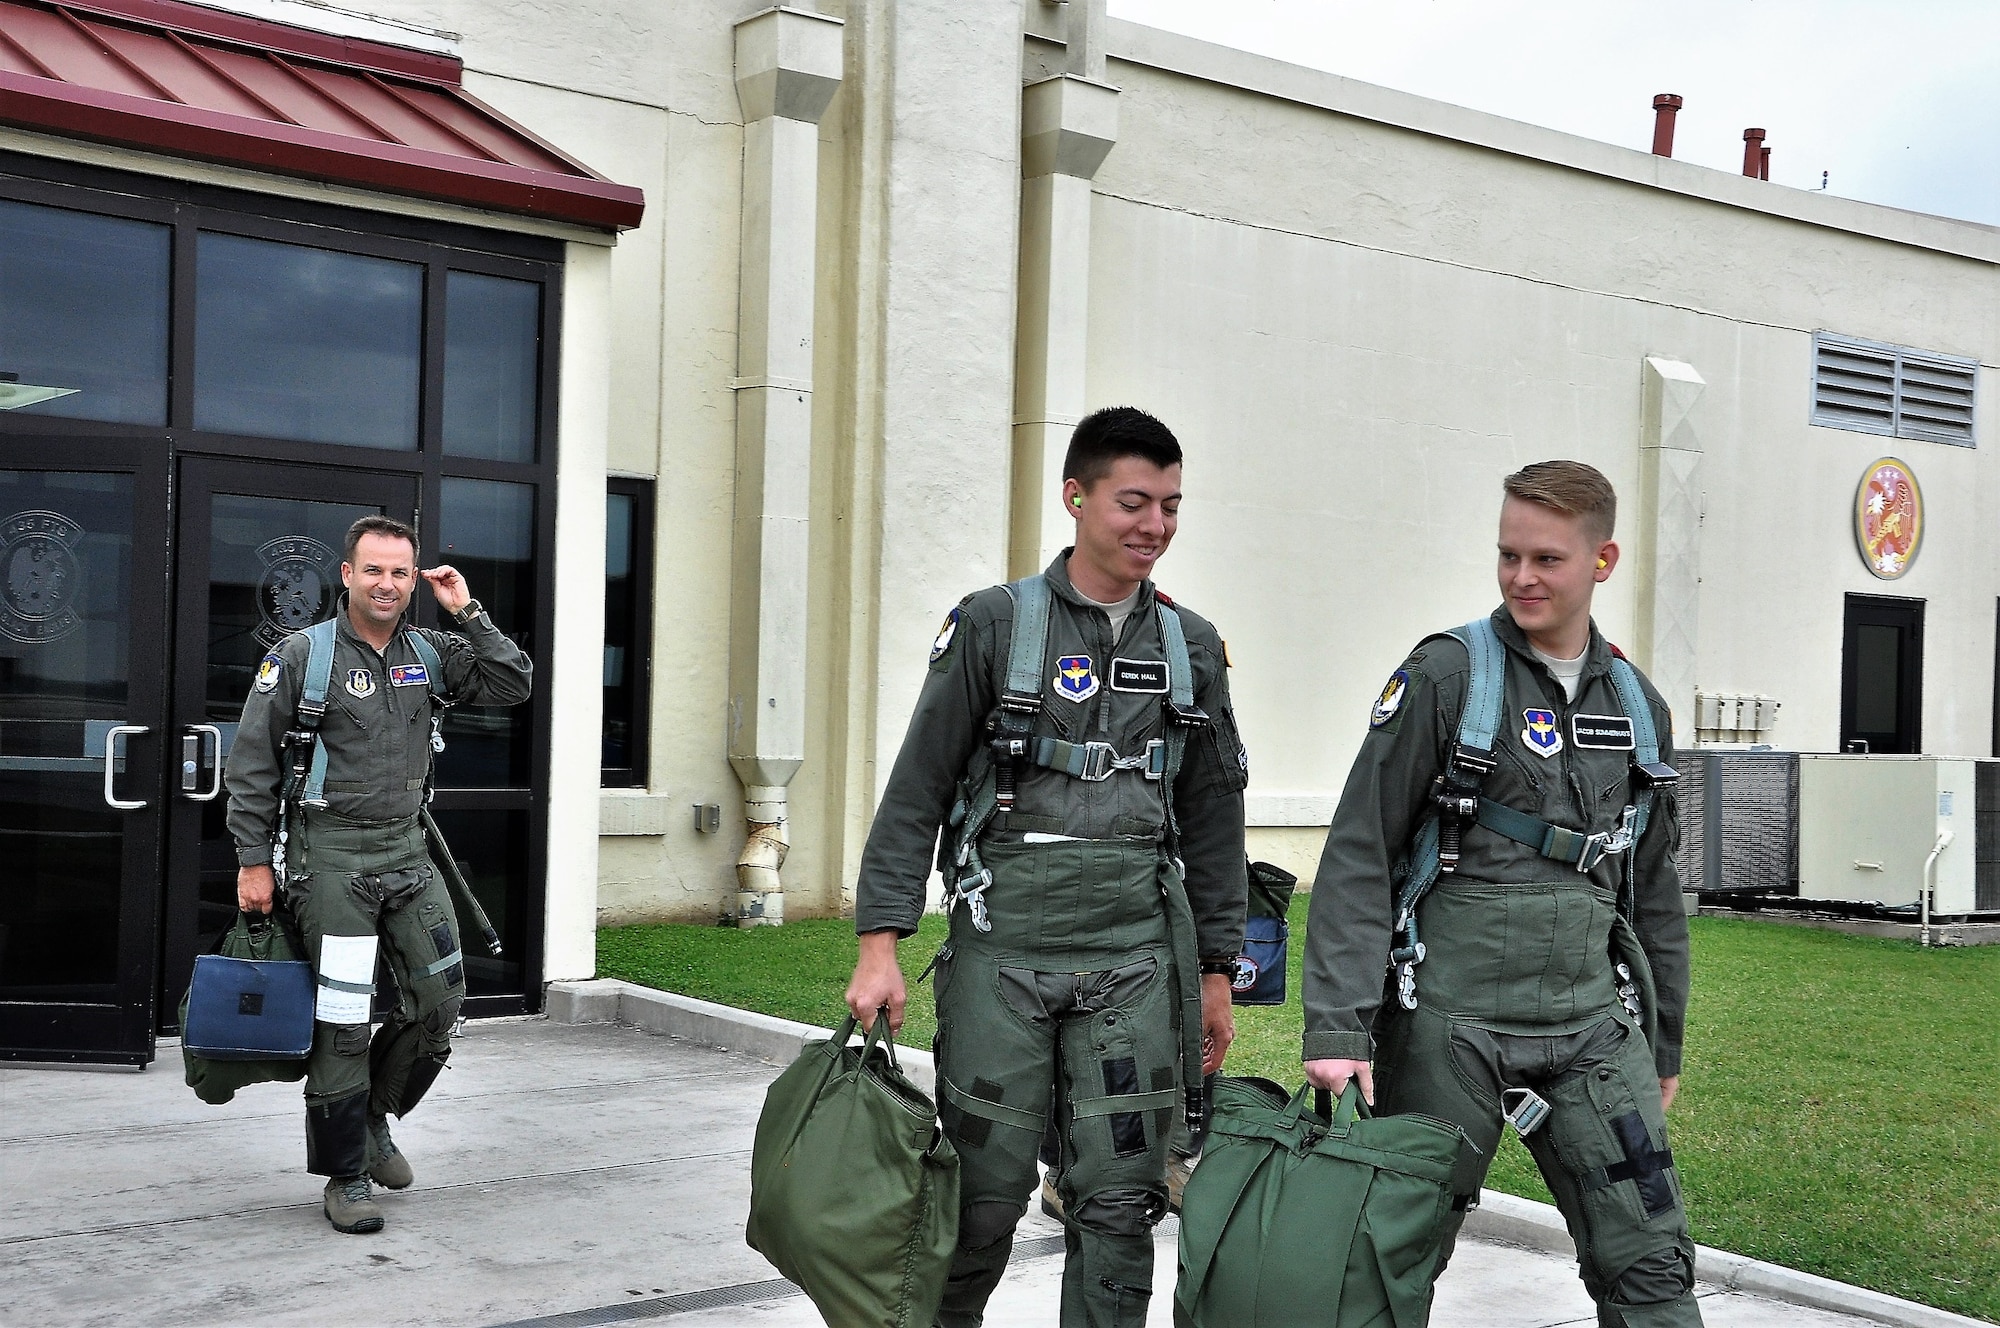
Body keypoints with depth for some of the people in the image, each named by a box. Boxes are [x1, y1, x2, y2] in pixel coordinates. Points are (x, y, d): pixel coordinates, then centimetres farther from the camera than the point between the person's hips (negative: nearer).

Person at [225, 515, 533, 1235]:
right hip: (330, 857, -5)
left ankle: (371, 1118, 29)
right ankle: (346, 1176, 9)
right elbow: (252, 763, -4)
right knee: (341, 1020, -3)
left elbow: (512, 684, 2)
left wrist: (467, 613, -5)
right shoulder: (301, 655, -6)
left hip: (407, 851, 5)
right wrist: (253, 860, -7)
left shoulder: (431, 654, 8)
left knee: (441, 998, 7)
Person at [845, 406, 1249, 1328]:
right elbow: (917, 791, -1)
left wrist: (1217, 973, 14)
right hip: (1001, 949, -2)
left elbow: (1212, 820, 15)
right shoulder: (992, 626, 0)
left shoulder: (1192, 649, 10)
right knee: (983, 1194, 3)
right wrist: (880, 943, -9)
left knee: (1119, 1201, 3)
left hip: (1135, 958, 3)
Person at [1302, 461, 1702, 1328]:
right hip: (1449, 1022, -4)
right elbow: (1359, 858, -8)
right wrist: (1337, 1026, -15)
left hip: (1590, 1027, 4)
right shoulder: (1446, 676, -4)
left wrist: (1663, 1046, 20)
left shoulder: (1638, 706, 12)